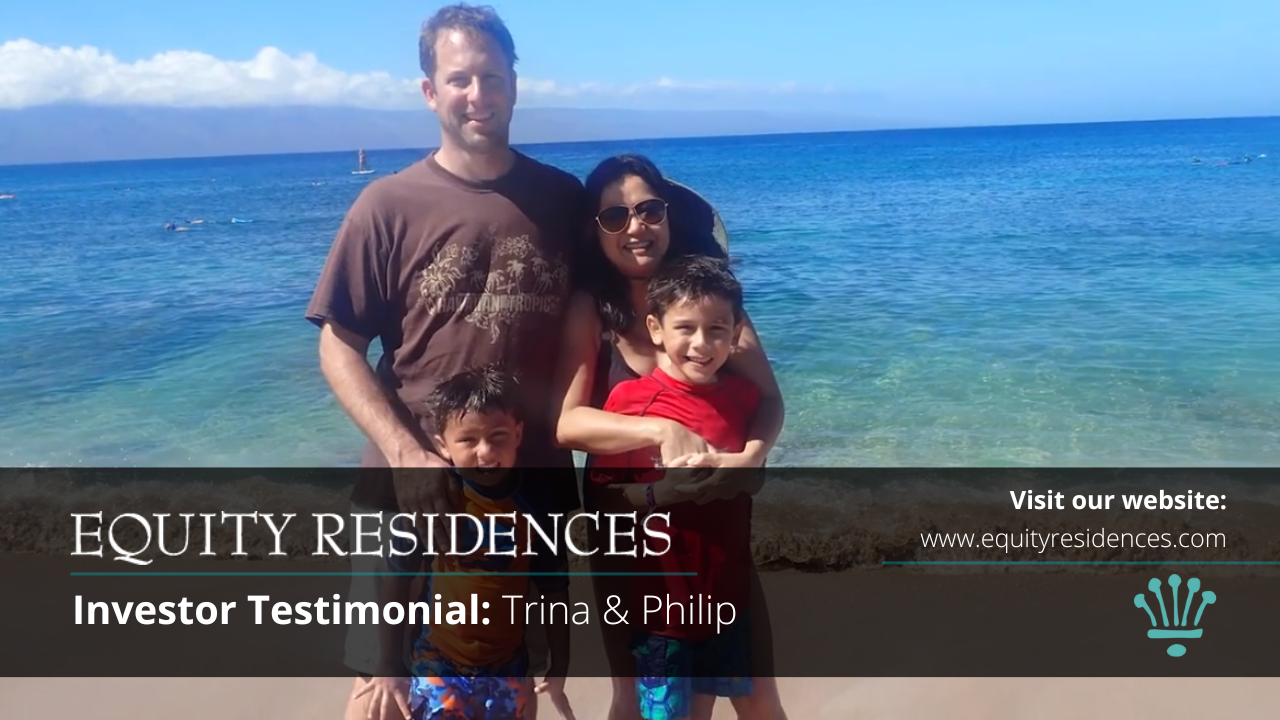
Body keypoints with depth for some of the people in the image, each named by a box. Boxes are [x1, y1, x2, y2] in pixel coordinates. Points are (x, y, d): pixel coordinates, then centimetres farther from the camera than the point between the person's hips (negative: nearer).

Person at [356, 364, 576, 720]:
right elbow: (397, 579, -6)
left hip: (509, 668, 2)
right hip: (439, 667, -2)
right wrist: (389, 666, -3)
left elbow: (555, 590, -1)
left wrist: (558, 669, 3)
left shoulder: (534, 501, -10)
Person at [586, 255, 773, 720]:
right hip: (662, 599, -4)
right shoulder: (630, 398, -14)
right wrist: (658, 493, -25)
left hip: (730, 591, 4)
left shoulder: (743, 396, -2)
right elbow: (598, 494, -11)